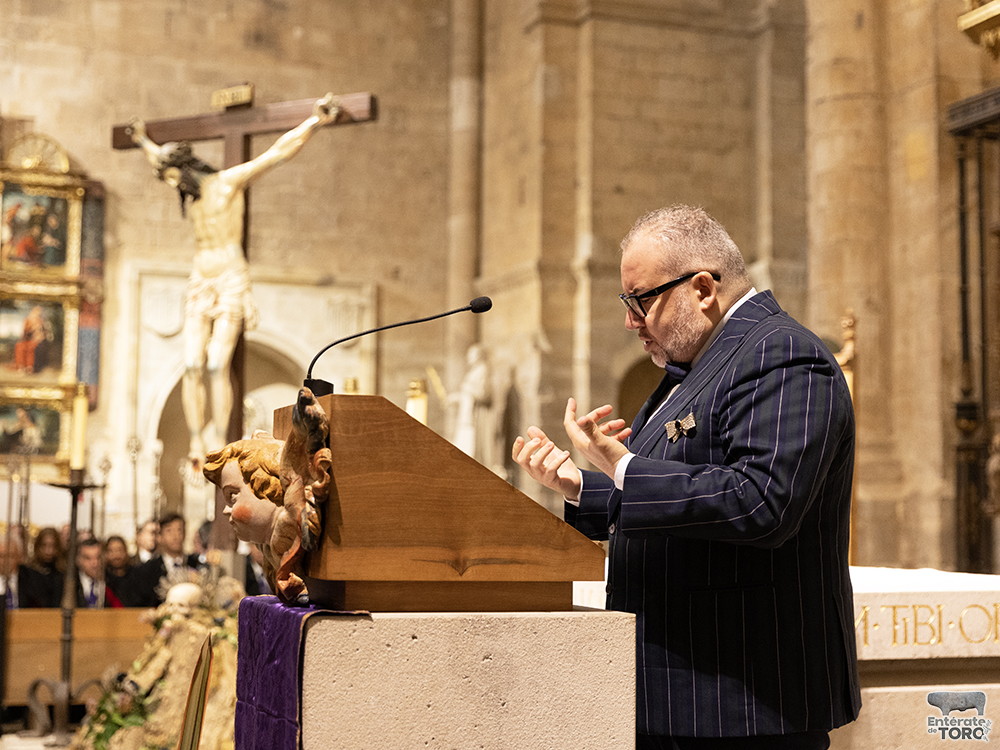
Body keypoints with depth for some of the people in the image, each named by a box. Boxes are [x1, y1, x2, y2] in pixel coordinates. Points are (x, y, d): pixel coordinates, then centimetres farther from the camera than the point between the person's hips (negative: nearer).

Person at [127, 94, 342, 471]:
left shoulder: (230, 180, -4)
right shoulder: (193, 189, 15)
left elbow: (278, 152, -9)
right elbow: (162, 162, 38)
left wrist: (316, 121, -16)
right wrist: (143, 141, 54)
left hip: (231, 281, -7)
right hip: (200, 282, 7)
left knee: (217, 367, -15)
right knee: (192, 367, -5)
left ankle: (218, 447, -11)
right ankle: (197, 445, -2)